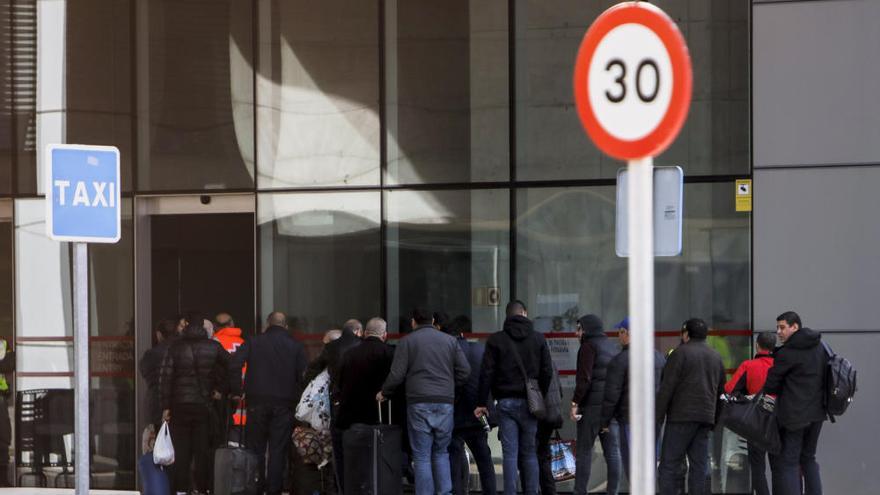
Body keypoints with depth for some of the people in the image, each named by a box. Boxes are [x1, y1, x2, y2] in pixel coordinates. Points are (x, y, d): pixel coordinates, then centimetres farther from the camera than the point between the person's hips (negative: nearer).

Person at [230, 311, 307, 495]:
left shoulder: (253, 342, 4)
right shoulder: (296, 347, 5)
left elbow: (235, 365, -8)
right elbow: (303, 376, -1)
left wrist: (236, 391, -1)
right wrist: (297, 400, 5)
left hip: (257, 402, 0)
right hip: (284, 404, 0)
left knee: (255, 447, 7)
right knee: (278, 449, 2)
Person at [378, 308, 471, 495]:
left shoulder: (408, 341, 2)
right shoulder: (450, 341, 11)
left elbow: (397, 374, -3)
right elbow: (464, 370, 6)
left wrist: (384, 393, 12)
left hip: (419, 402, -3)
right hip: (445, 402, 3)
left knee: (422, 456, 0)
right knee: (441, 453, 12)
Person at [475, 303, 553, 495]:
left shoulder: (496, 340, 0)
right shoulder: (538, 339, 4)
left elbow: (486, 373, -3)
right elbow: (547, 372, 3)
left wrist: (482, 403, 1)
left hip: (506, 402, -1)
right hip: (529, 403, 1)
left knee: (510, 453, -2)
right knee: (529, 453, 7)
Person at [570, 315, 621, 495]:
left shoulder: (589, 346, -6)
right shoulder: (611, 346, 18)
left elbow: (584, 378, -16)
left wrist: (575, 402, -15)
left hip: (592, 405, -7)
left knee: (584, 451, -3)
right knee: (612, 451, 5)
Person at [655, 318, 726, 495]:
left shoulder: (681, 353, -5)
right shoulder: (716, 357, 17)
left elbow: (666, 388, -10)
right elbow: (720, 392, 22)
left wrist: (658, 416, -8)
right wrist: (715, 420, 24)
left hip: (682, 416, -6)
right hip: (706, 417, 6)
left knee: (670, 464, -5)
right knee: (699, 465, 6)